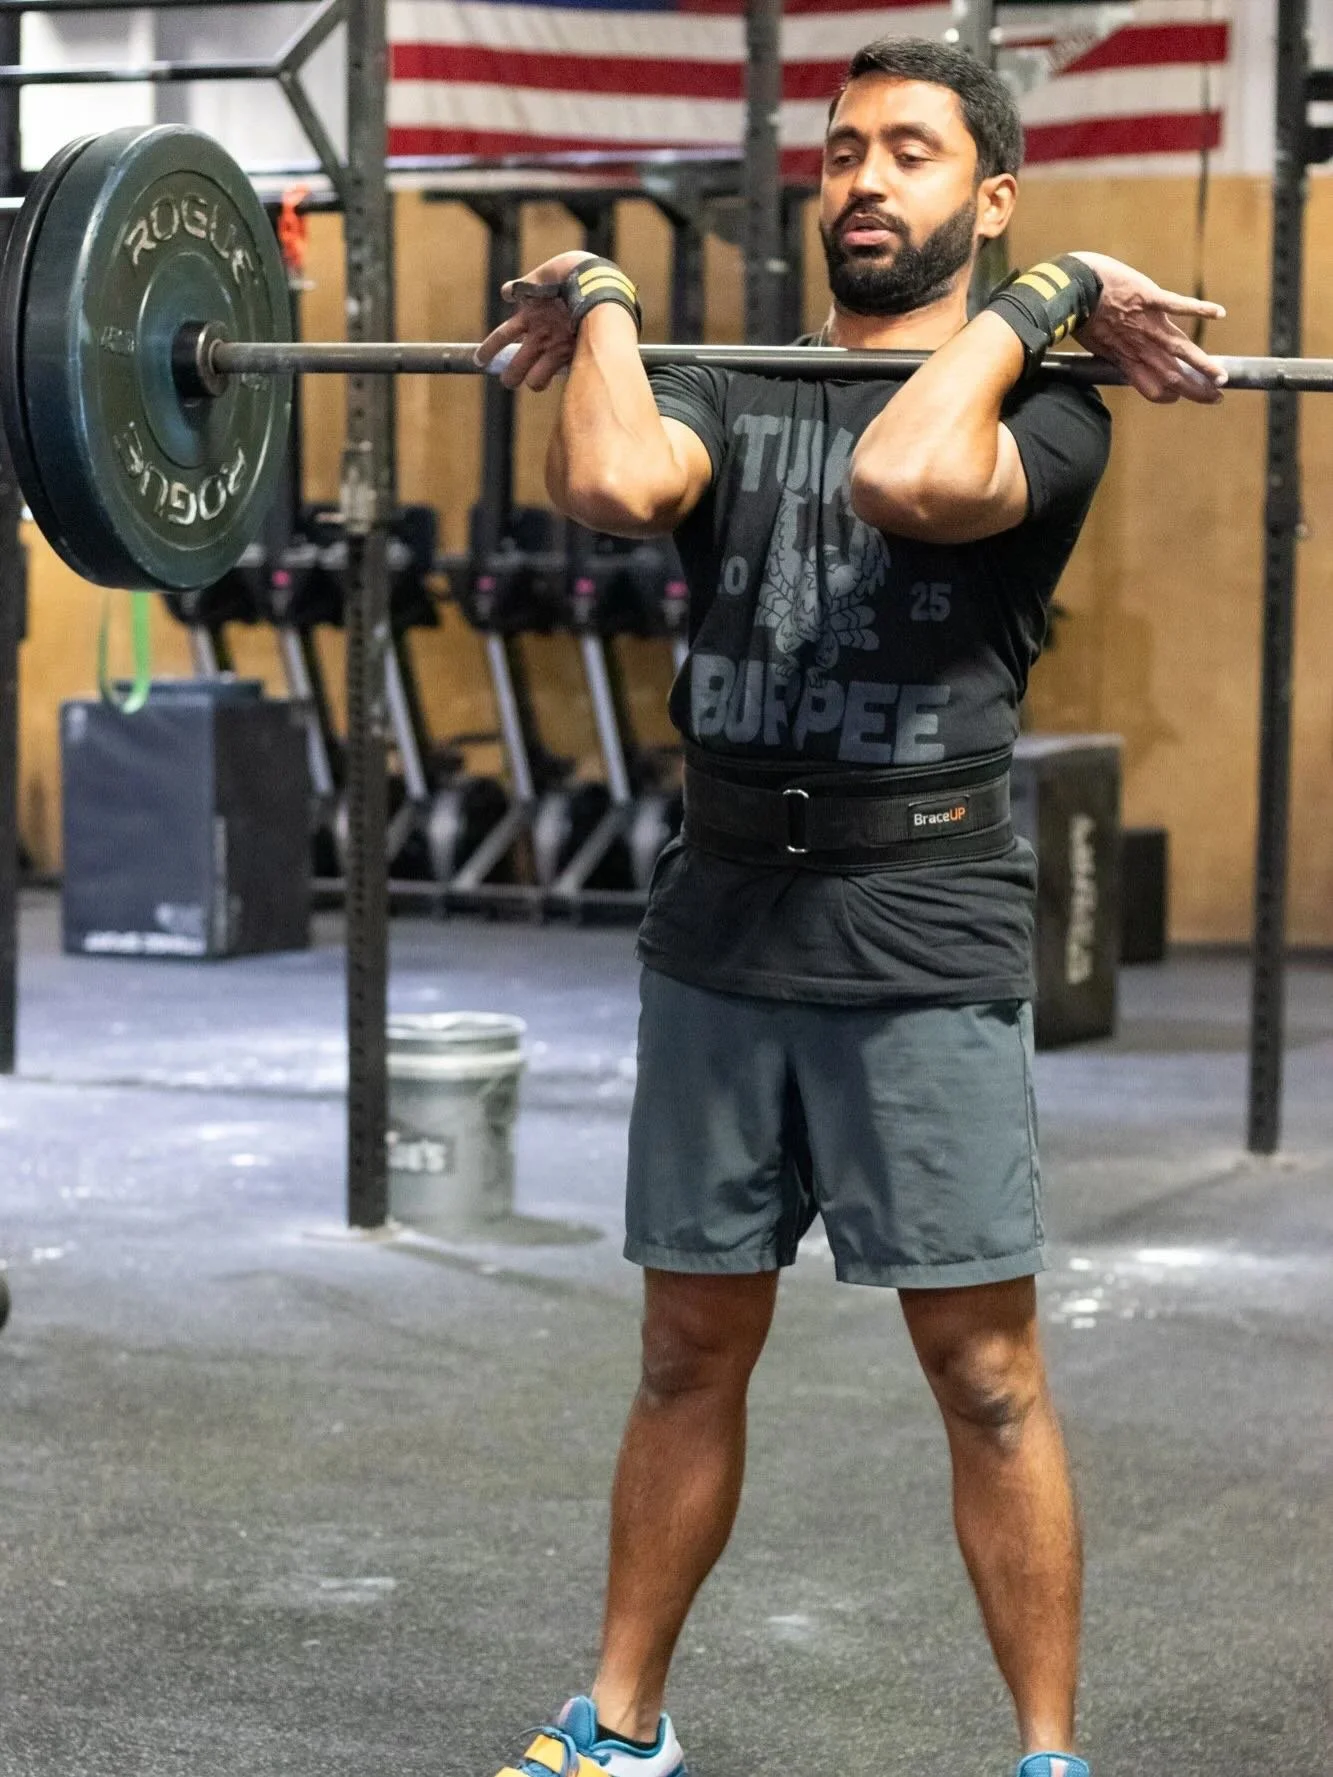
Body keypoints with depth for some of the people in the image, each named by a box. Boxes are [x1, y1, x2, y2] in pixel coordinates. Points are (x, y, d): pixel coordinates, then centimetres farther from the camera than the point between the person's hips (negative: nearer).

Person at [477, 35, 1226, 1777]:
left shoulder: (1041, 412, -1)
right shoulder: (730, 393, 10)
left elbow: (903, 477, -26)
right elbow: (613, 484, -14)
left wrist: (1035, 302, -15)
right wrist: (600, 305, -1)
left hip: (923, 956, -4)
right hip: (721, 934, 4)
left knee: (986, 1371, 0)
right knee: (690, 1352, 14)